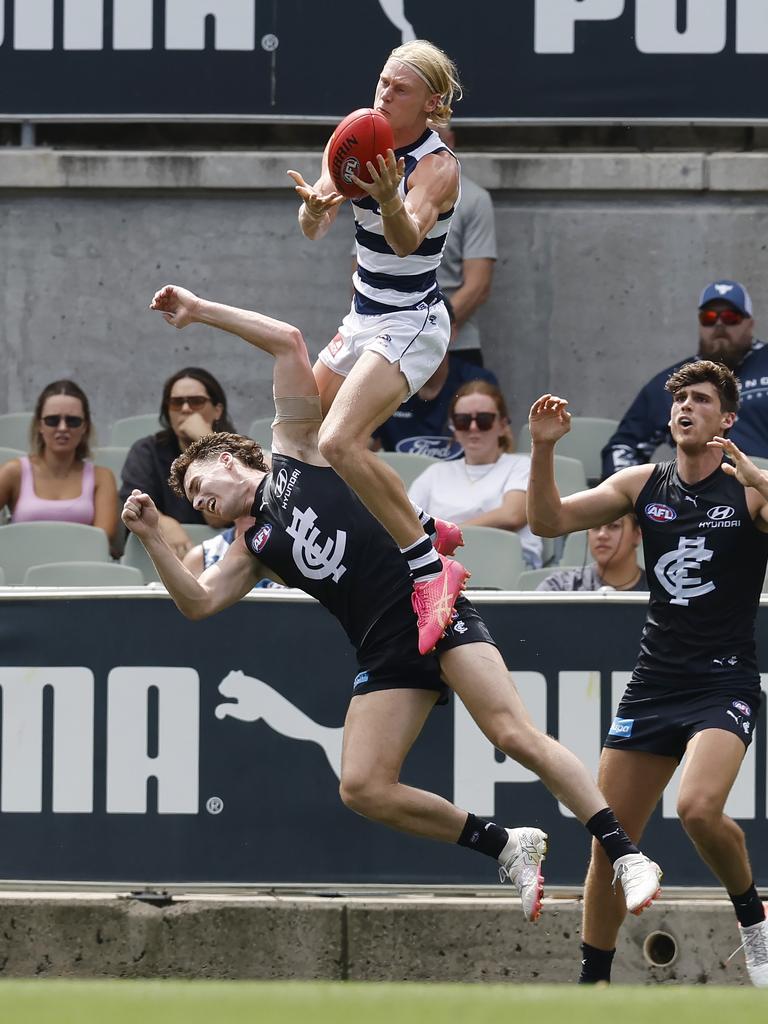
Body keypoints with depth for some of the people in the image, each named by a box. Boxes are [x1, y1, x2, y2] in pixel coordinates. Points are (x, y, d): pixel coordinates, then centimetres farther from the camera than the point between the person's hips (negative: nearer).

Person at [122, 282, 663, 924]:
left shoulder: (295, 449, 11)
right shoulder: (254, 546, 24)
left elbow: (288, 341, 6)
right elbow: (199, 603, 13)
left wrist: (200, 310, 8)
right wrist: (154, 539, 5)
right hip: (384, 654, 6)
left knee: (515, 734, -21)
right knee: (363, 788, -10)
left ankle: (626, 855, -23)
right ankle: (506, 846, 2)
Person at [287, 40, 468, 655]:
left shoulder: (438, 166, -18)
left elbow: (407, 240, -35)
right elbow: (314, 231, -5)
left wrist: (391, 199, -57)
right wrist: (315, 207, -29)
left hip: (411, 326, -8)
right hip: (366, 320, 8)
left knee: (339, 442, -27)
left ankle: (431, 570, -23)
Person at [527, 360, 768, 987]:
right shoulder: (643, 484, 8)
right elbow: (549, 522, 3)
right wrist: (544, 448, -12)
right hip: (653, 683, 5)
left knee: (699, 808, -29)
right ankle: (594, 978, 16)